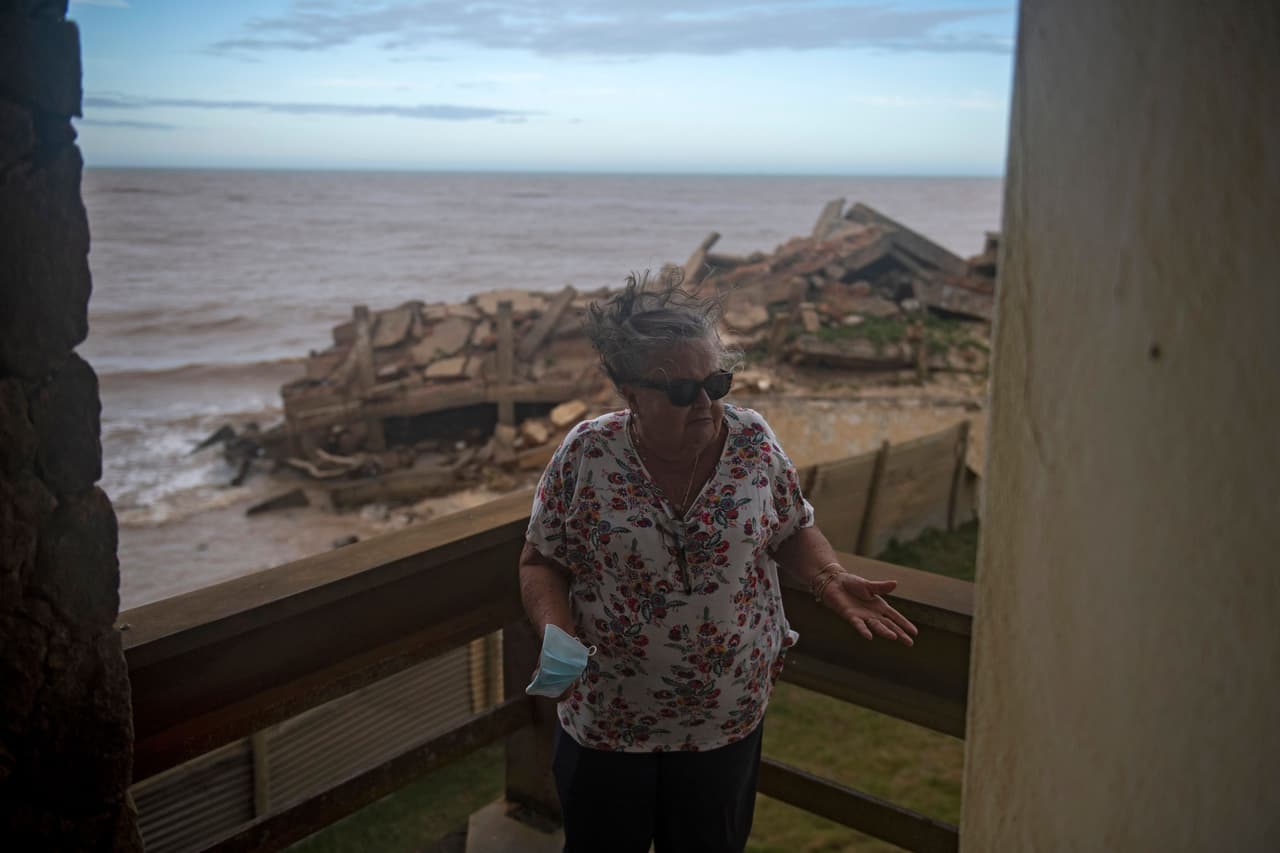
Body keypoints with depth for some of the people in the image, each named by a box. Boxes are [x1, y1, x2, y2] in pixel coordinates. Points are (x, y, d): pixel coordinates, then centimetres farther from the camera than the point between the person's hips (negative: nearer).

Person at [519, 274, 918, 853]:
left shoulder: (754, 442, -11)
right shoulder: (585, 456, -16)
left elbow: (793, 530, 4)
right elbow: (541, 561, -6)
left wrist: (830, 580, -15)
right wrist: (557, 635, -23)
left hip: (727, 722, 1)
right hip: (605, 725, -1)